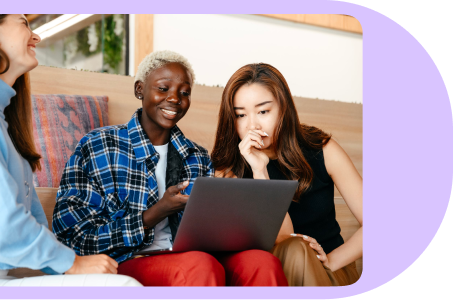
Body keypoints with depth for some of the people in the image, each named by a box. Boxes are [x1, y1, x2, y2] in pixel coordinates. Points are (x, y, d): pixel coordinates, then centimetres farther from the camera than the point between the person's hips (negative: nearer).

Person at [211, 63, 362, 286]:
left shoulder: (323, 150, -6)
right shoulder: (230, 169, -8)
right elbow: (281, 238, -18)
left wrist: (331, 262, -15)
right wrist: (260, 171, -26)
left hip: (331, 273, 2)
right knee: (293, 250, -34)